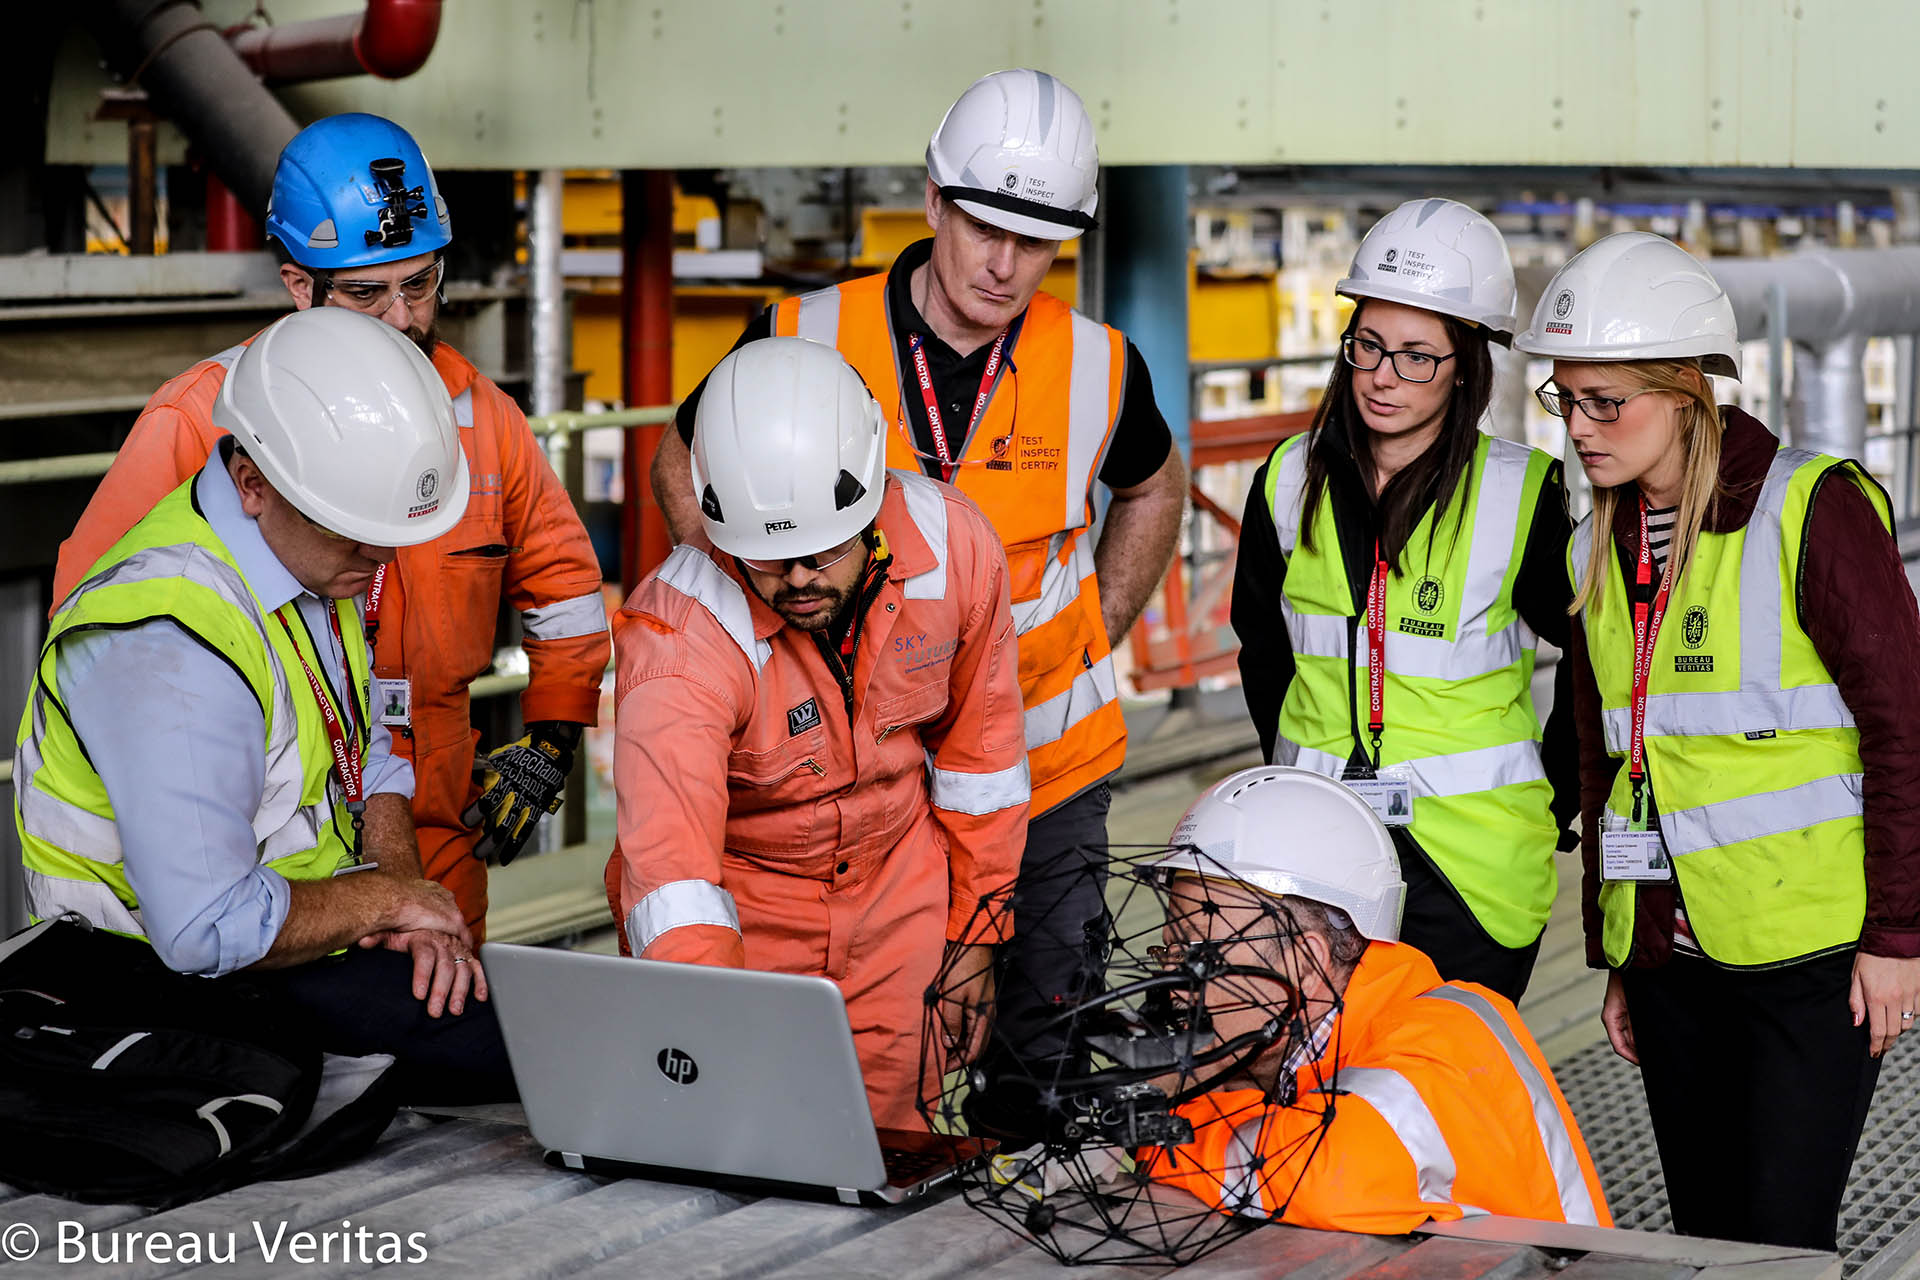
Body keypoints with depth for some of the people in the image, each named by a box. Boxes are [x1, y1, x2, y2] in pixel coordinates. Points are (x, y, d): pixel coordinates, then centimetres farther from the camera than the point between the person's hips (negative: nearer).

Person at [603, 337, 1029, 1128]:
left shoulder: (952, 545, -18)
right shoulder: (679, 638, -30)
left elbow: (977, 739, -1)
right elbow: (669, 869, -39)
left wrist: (974, 934, 4)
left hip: (897, 897, 3)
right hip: (739, 903, -2)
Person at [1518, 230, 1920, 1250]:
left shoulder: (1812, 509, -8)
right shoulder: (1600, 550, 11)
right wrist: (1614, 955, 18)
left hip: (1810, 947, -6)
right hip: (1674, 955, 6)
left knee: (1780, 1245, -8)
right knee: (1705, 1238, 9)